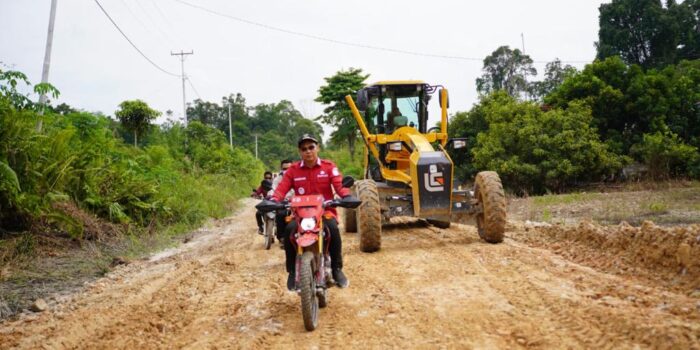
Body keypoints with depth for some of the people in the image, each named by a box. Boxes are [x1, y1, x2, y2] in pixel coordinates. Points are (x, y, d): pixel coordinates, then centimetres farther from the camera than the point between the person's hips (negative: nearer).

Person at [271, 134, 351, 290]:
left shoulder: (329, 166, 6)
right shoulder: (293, 170, 9)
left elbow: (339, 184, -8)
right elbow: (282, 187, -4)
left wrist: (347, 196, -30)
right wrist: (273, 200, -26)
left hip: (325, 210, -1)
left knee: (333, 229, -34)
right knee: (289, 230, -30)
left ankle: (337, 269, -13)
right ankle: (292, 271, -11)